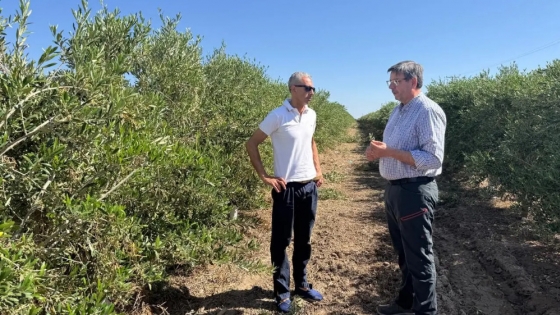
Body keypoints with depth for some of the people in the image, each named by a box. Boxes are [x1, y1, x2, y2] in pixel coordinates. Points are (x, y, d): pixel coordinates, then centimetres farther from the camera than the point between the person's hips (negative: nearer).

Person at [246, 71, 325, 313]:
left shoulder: (312, 115, 6)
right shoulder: (278, 116, -12)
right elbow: (251, 144, -8)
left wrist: (318, 170, 13)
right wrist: (264, 177, -11)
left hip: (310, 186, 6)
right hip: (287, 188, -6)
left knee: (304, 240, 17)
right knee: (281, 241, 7)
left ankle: (302, 284, 34)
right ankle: (282, 292, 22)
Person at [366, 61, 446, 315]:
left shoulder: (428, 111, -15)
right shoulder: (398, 111, 12)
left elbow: (433, 159, -22)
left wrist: (389, 152, -23)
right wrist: (377, 151, -2)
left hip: (415, 192, -9)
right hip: (394, 189, 9)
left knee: (419, 257, 4)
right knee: (403, 253, 21)